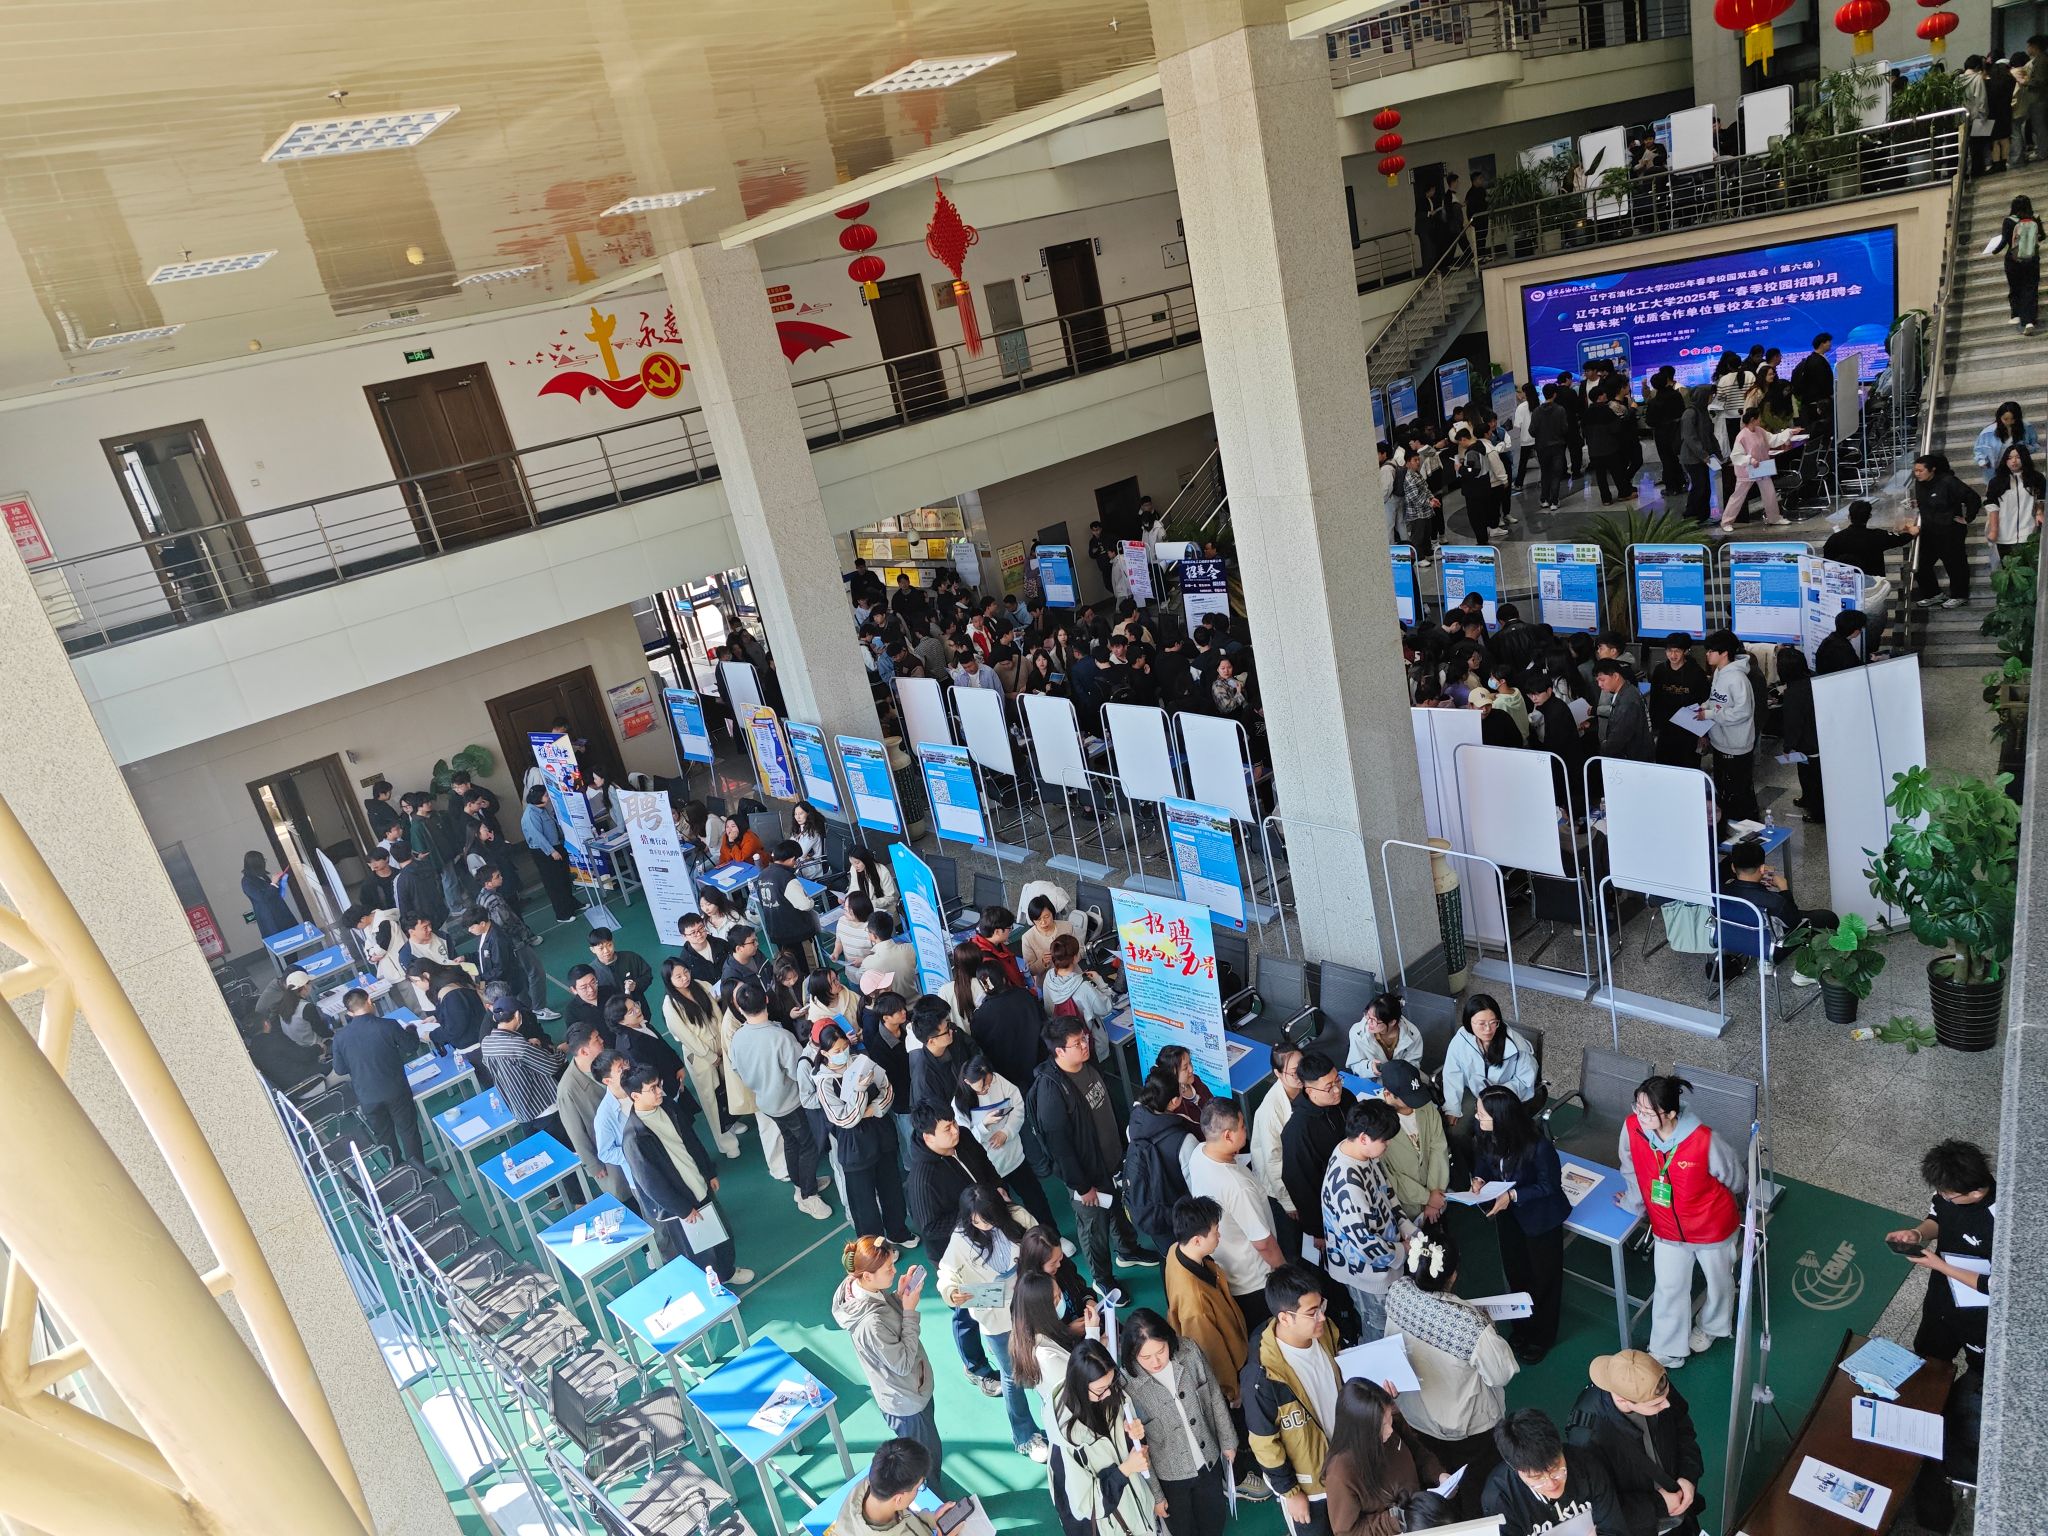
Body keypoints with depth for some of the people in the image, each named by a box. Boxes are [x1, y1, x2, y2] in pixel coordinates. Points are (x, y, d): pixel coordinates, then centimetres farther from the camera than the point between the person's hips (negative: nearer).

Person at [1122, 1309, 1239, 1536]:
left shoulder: (1189, 1352, -20)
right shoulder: (1127, 1385, -29)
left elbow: (1215, 1398, -3)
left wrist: (1228, 1441, 6)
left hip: (1209, 1461, 3)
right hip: (1170, 1476, -3)